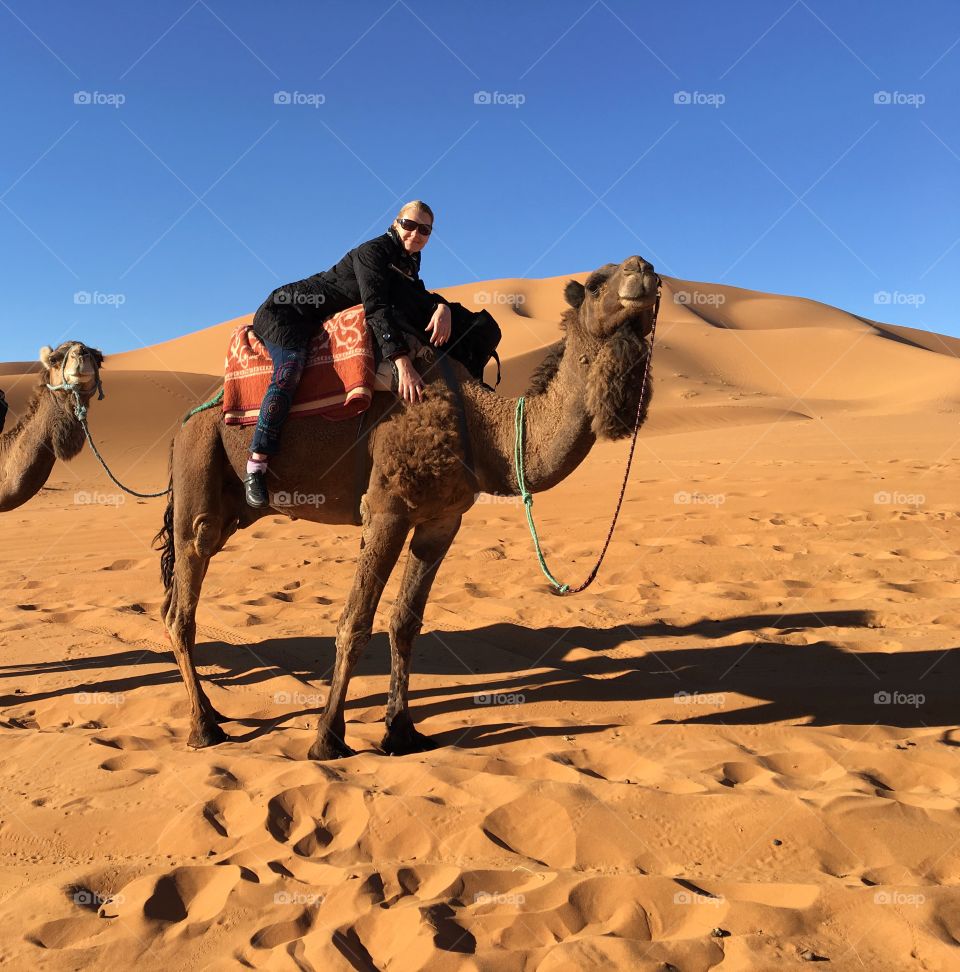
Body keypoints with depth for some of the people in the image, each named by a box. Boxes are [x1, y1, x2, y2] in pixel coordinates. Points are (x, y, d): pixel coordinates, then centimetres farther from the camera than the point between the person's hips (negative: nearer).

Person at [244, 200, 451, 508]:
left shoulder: (408, 265, 8)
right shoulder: (374, 251, -20)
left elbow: (421, 297, 1)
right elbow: (375, 307, -32)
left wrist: (441, 306, -25)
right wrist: (402, 363, -42)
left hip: (321, 326, 9)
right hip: (285, 312, -9)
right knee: (291, 367, -34)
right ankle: (256, 466, -37)